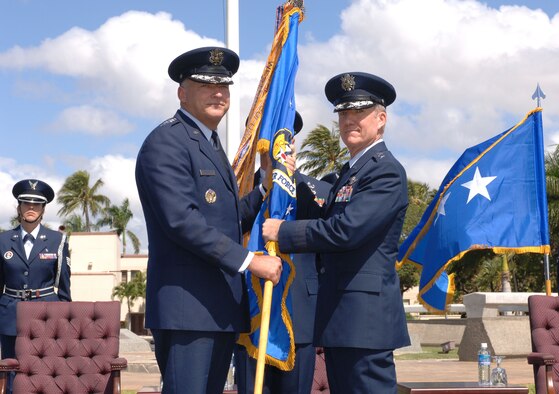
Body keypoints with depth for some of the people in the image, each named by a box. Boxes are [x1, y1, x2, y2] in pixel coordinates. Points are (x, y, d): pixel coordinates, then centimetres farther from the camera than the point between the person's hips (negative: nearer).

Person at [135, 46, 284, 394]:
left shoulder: (211, 145, 21)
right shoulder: (166, 142, -9)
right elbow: (182, 220, -21)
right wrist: (249, 260, -19)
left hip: (222, 309, 9)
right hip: (186, 306, -9)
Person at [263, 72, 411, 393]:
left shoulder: (386, 171, -11)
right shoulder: (350, 170, 21)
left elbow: (346, 230, -21)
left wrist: (282, 232, -12)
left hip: (365, 314, -10)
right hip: (340, 315, 10)